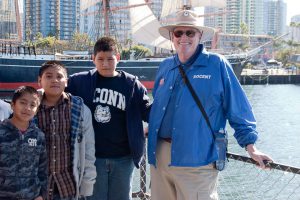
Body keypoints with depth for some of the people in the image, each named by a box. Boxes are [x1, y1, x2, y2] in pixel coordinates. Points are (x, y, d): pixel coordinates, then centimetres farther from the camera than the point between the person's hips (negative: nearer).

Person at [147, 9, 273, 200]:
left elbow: (238, 108, -3)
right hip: (159, 155, 5)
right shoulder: (165, 67, 10)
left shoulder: (217, 65, -4)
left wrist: (250, 146, -5)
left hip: (197, 159, -5)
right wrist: (152, 130, 24)